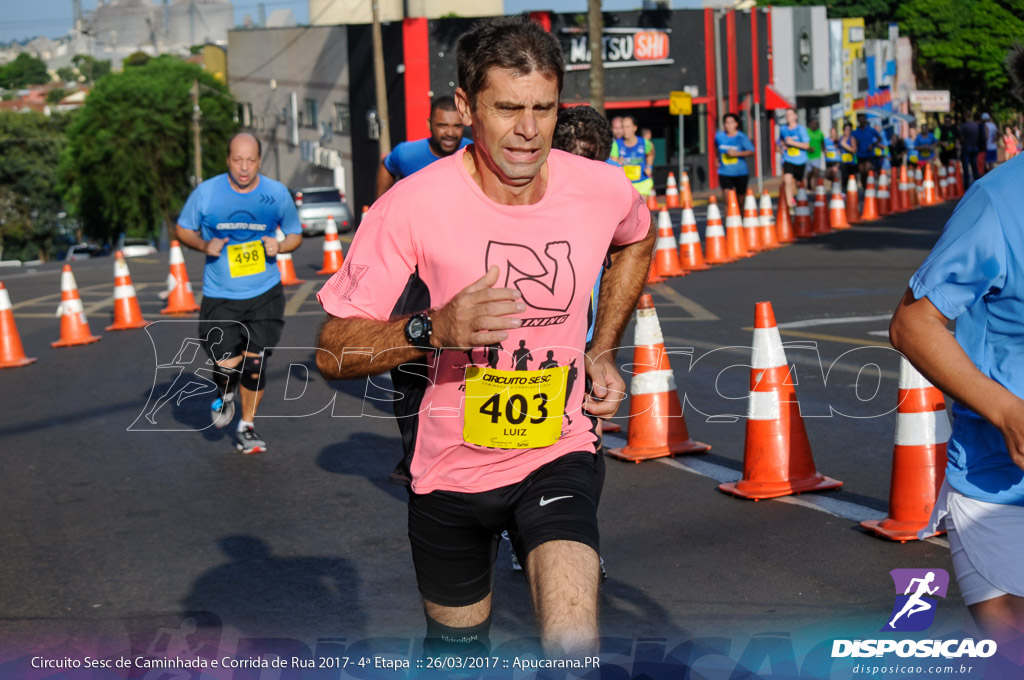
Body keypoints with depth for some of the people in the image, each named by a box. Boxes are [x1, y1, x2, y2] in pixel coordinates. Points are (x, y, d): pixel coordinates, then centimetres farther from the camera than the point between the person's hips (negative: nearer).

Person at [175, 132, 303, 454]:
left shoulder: (277, 193, -2)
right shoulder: (206, 192, -5)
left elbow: (295, 234, 11)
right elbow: (182, 229, 8)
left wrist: (280, 246, -11)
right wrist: (204, 245, -12)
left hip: (264, 293, 1)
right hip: (219, 295, -1)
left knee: (255, 364, 1)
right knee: (227, 365, -10)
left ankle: (247, 428, 25)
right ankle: (225, 392, 30)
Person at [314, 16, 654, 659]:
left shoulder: (603, 189, -10)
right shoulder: (414, 203, -19)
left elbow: (638, 240, 18)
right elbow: (334, 352, -17)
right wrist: (433, 328, -35)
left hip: (558, 454, 0)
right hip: (449, 468, 0)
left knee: (574, 645, -24)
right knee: (457, 646, 20)